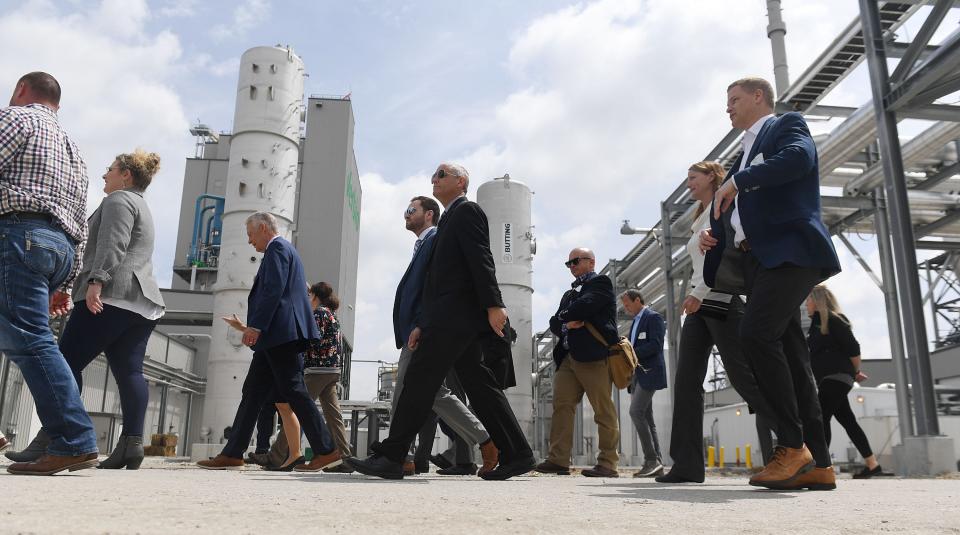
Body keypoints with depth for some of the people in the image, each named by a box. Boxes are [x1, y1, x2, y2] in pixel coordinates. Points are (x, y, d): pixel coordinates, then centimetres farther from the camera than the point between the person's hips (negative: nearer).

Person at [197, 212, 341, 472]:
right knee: (253, 392, 9)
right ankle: (232, 453, 12)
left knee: (294, 391, -11)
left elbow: (273, 290, -18)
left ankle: (327, 451, -9)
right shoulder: (283, 249, 26)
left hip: (280, 333, -11)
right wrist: (249, 326, 24)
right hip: (275, 336, 11)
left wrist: (255, 326, -21)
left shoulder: (277, 247, -5)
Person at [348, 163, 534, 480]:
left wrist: (493, 305, -23)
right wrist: (421, 324, 19)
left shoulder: (467, 210, 0)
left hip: (455, 314, -10)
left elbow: (481, 259, -14)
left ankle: (391, 456, -7)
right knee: (478, 385, 7)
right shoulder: (449, 220, 28)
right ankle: (516, 454, 9)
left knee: (420, 378, -10)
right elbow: (437, 279, 24)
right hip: (450, 319, 10)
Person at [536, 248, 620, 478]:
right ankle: (558, 459, -3)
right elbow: (554, 323, 18)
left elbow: (586, 306, -13)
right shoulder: (569, 294, 28)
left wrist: (564, 316, 5)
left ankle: (608, 463, -1)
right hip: (569, 356, 8)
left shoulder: (600, 282, 5)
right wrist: (567, 323, -5)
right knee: (561, 405, -2)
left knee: (604, 411, -5)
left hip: (595, 355, -7)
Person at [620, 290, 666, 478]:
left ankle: (651, 459, -15)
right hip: (637, 374, 9)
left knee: (636, 412, -18)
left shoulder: (653, 317, -5)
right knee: (646, 417, 5)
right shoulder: (636, 321, 23)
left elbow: (655, 345, -17)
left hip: (649, 373, -9)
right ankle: (656, 464, 7)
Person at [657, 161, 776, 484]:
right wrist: (694, 296, 14)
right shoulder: (700, 219, 27)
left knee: (743, 377, -9)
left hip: (721, 298, -9)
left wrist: (698, 292, -24)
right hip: (698, 304, 9)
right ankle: (688, 465, -6)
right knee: (686, 381, -3)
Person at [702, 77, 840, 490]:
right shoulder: (746, 154, 30)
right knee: (789, 353, 2)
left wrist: (737, 180, -12)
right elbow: (734, 209, 30)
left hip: (790, 250, -8)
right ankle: (817, 463, 3)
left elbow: (799, 158, -17)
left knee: (756, 334, -24)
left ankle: (793, 444, -15)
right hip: (756, 260, 9)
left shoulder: (787, 126, 6)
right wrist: (713, 234, 10)